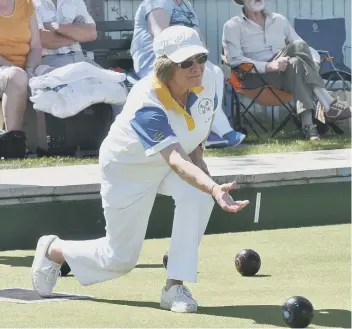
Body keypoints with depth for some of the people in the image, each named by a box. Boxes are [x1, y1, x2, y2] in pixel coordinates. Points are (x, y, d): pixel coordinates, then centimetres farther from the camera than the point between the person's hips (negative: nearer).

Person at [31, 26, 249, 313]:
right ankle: (55, 250, 37)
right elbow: (176, 162, -54)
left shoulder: (207, 79, -22)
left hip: (178, 157, 5)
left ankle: (176, 287, -20)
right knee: (121, 260, 6)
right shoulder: (146, 106, -42)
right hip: (127, 169, -5)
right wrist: (213, 188, -71)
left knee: (197, 193, -31)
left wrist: (197, 154, -9)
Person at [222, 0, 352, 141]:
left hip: (288, 75, 4)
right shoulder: (233, 26, 6)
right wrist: (269, 66, -22)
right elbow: (234, 59, -8)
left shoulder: (279, 20, 21)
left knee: (296, 63, -33)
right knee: (298, 46, -28)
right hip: (257, 79, -4)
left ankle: (308, 124, -45)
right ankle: (329, 104, -40)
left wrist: (315, 59, -8)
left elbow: (305, 50, 18)